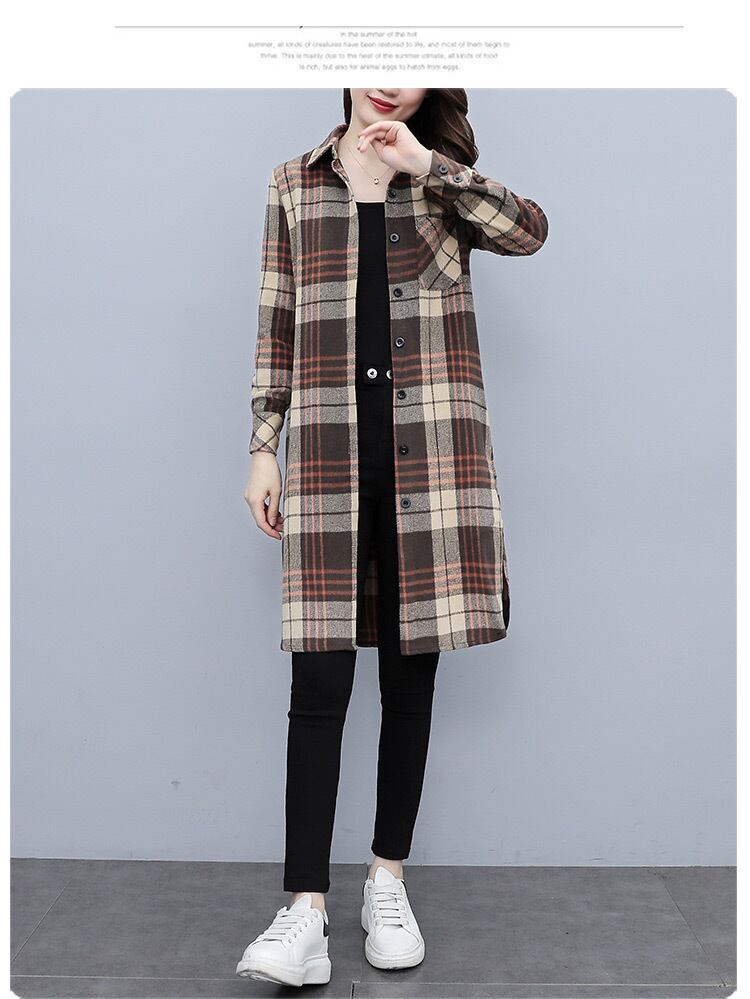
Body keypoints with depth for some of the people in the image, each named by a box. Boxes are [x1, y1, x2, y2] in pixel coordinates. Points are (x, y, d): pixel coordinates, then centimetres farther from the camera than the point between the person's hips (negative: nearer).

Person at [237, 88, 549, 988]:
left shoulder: (442, 182, 14)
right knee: (319, 678, -6)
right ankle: (305, 916, -3)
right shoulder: (294, 185, 15)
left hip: (430, 450, 1)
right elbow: (276, 325, 11)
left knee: (411, 670, 5)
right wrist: (263, 448, 5)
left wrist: (426, 162, -10)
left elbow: (529, 231, -6)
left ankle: (388, 879, 19)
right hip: (328, 450, 0)